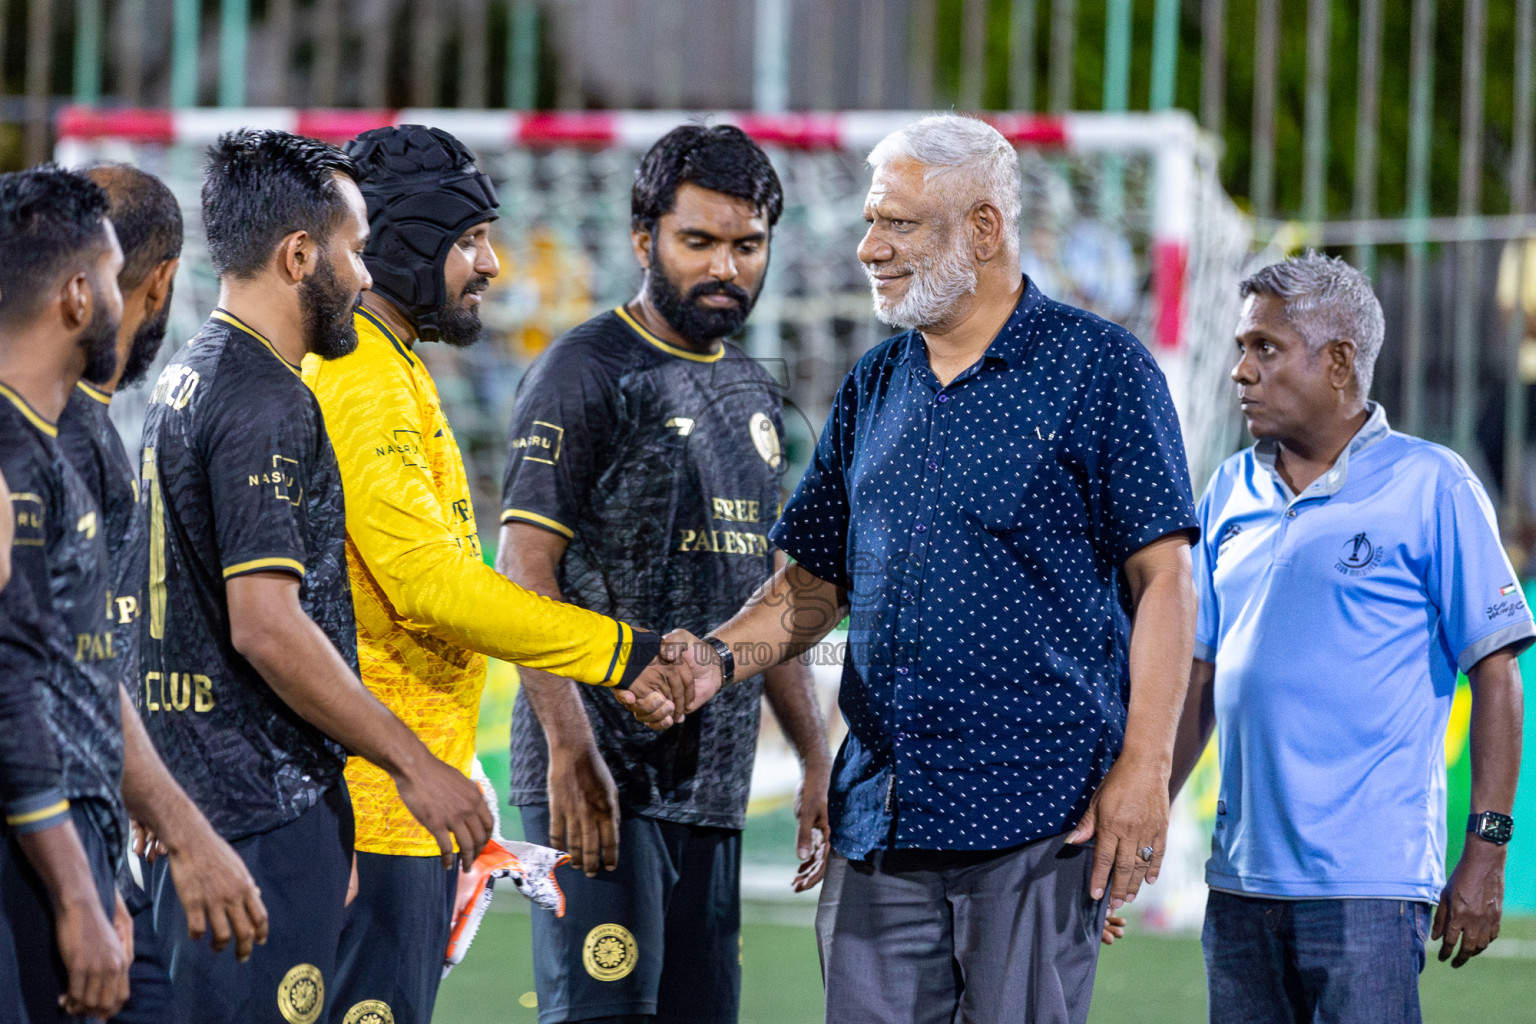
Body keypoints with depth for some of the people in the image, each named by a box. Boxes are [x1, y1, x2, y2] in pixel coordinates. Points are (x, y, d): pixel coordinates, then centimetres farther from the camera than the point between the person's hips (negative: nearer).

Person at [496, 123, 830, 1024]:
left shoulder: (753, 393, 18)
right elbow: (524, 573, -13)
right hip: (604, 777, -7)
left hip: (713, 780, 8)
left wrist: (818, 757, 16)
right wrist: (569, 749, -22)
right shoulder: (584, 376, -7)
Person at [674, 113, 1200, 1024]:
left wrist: (1144, 766, -12)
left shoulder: (1098, 367, -2)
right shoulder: (874, 387, 16)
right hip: (881, 814, 6)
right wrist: (718, 659, -1)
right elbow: (818, 580, 18)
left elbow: (1164, 580, -5)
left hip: (1042, 813, -6)